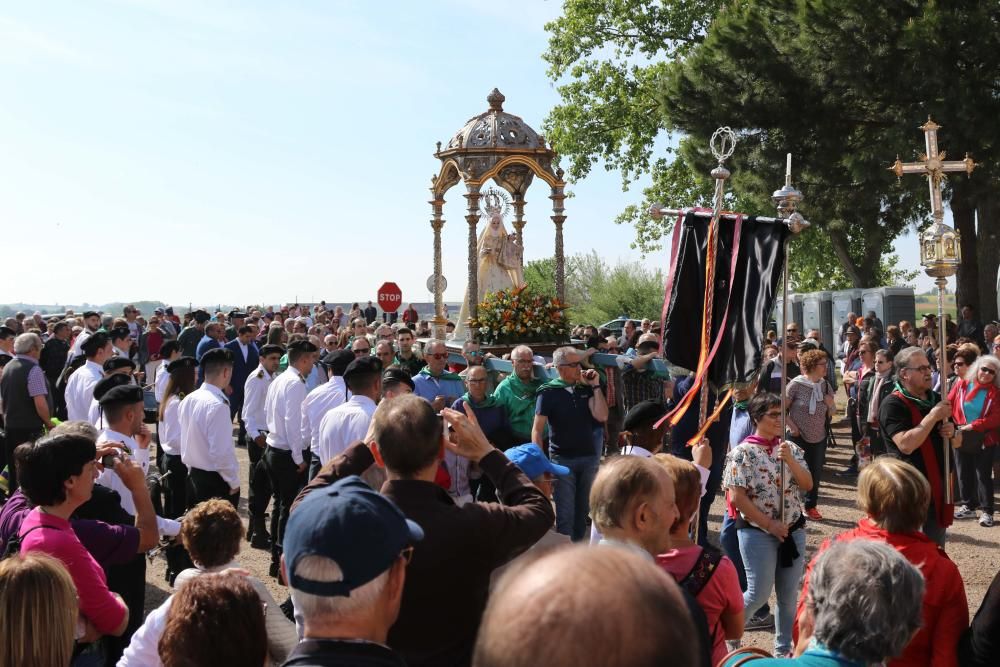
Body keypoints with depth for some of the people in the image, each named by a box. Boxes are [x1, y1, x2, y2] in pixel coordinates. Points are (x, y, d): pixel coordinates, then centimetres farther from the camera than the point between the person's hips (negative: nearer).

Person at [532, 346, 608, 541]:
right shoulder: (548, 392, -5)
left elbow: (602, 416, -4)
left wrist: (595, 386, -6)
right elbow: (537, 429, -7)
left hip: (589, 457, 4)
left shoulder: (585, 389, 7)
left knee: (582, 511, 12)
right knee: (565, 514, -3)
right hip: (563, 459, -4)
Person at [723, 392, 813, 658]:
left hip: (794, 530, 5)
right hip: (758, 532, -5)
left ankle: (783, 648, 26)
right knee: (759, 593, -3)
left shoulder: (791, 448, 4)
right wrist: (770, 525, -15)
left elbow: (807, 485, 0)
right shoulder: (743, 453, -12)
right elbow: (737, 498, -15)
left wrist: (790, 460, -16)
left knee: (788, 595, 11)